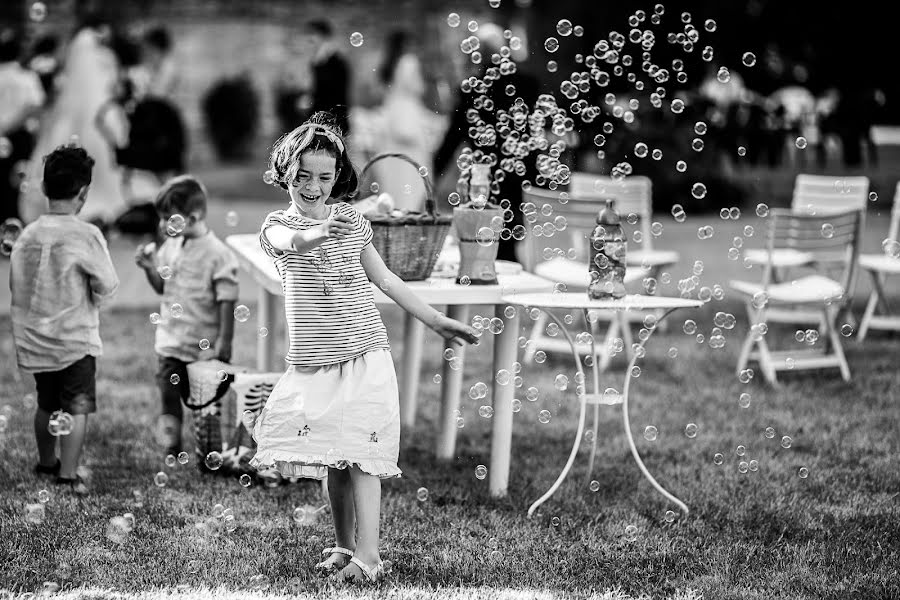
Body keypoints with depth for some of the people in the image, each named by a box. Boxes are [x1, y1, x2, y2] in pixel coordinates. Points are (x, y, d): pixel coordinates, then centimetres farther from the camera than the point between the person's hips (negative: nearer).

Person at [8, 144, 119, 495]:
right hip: (75, 339, -6)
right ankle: (68, 476, -7)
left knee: (47, 406, 21)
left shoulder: (27, 234, 0)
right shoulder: (86, 235, -15)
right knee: (77, 409, -1)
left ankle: (46, 463, 37)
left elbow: (16, 287, 7)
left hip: (33, 340, 6)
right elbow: (107, 288, -9)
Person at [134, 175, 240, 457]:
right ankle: (172, 451, 13)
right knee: (169, 398, 5)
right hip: (170, 342, 6)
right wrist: (149, 267, -3)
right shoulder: (170, 246, 4)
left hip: (204, 348, -5)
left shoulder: (217, 254, -15)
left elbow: (227, 302, -14)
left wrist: (224, 341, -15)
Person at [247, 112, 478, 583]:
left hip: (364, 354, 0)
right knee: (333, 458, 6)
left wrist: (435, 320, 18)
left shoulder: (352, 222, 6)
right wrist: (313, 236, -50)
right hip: (314, 362, 0)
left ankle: (368, 556, -9)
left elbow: (385, 280, 15)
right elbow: (289, 242, -27)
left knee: (361, 455, -7)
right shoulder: (278, 225, 0)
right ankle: (344, 546, 21)